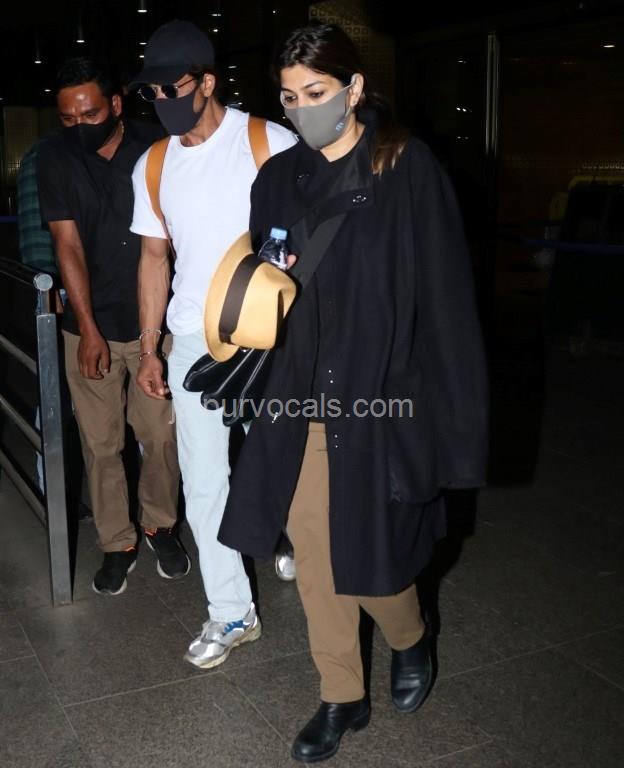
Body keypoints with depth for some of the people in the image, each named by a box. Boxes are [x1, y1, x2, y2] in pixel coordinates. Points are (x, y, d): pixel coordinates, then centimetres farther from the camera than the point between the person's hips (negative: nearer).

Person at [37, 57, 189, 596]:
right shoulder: (55, 158, -3)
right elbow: (68, 244, -6)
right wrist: (88, 329, -10)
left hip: (154, 321, 0)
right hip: (91, 325, 1)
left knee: (161, 434, 5)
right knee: (100, 443, 5)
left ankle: (160, 525, 29)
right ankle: (117, 543, 22)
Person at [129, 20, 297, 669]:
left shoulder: (271, 144, -8)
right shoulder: (152, 168, 7)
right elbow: (155, 257, 13)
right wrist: (148, 349, 11)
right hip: (193, 342, 4)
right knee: (203, 481, 5)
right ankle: (231, 613, 19)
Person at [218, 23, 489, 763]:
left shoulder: (408, 168, -8)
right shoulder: (279, 177, 5)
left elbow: (443, 292, -9)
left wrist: (449, 408, -10)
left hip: (379, 397, -4)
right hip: (299, 398, 4)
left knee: (371, 556, 6)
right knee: (313, 555, 10)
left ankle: (410, 642, 41)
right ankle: (343, 696, 32)